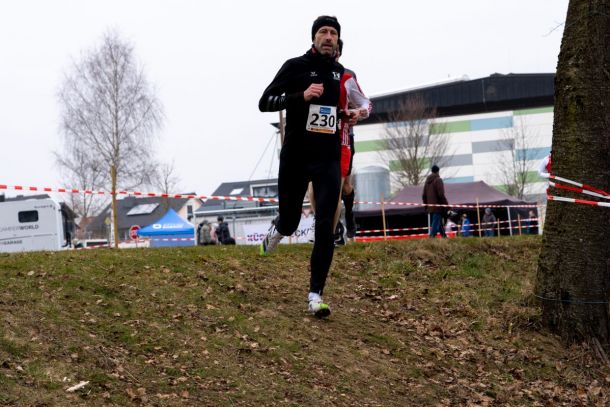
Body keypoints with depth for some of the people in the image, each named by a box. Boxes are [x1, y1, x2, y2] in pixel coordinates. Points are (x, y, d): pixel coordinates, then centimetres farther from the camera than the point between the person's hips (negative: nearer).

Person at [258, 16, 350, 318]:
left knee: (325, 228, -10)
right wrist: (301, 96, -23)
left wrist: (349, 115, 10)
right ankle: (277, 229, 50)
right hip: (294, 159, -2)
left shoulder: (342, 73, 10)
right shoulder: (295, 66, -3)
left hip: (328, 160, 2)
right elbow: (264, 102, -11)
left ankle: (316, 294, -7)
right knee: (290, 222, 10)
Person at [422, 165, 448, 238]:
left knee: (439, 222, 16)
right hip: (438, 206, -8)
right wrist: (446, 204, -10)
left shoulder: (427, 181, 13)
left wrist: (426, 206, 22)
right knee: (436, 223, -8)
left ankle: (444, 236, 20)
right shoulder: (438, 180, -10)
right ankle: (432, 236, -17)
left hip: (430, 207, 8)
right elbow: (441, 194, -16)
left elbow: (424, 195, 15)